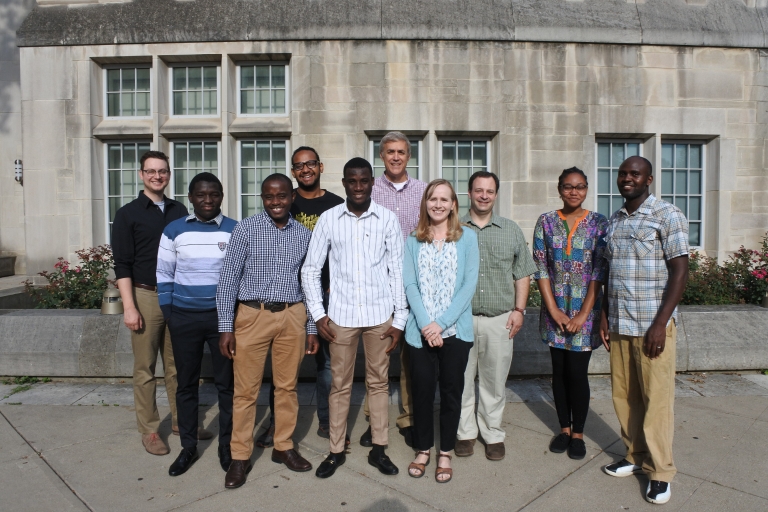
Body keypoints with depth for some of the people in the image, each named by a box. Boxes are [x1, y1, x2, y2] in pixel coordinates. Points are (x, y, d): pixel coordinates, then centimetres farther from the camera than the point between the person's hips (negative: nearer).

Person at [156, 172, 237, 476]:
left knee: (226, 382, 7)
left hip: (223, 316, -1)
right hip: (184, 317, 2)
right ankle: (188, 447, 27)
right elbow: (164, 274, 7)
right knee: (186, 384, 11)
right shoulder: (174, 231, 2)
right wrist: (167, 311, 4)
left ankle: (226, 445, 22)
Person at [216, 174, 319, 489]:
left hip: (292, 316, 3)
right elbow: (229, 278, -3)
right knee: (246, 389, 5)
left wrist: (312, 327, 8)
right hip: (252, 315, -2)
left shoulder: (304, 235, 6)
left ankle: (283, 447, 29)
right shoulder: (246, 230, -3)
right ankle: (240, 456, 21)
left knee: (287, 385, 12)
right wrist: (226, 327, -7)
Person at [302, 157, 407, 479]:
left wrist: (400, 318, -1)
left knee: (379, 382, 11)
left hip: (379, 314, 0)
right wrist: (318, 314, -2)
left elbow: (397, 270, 1)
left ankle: (378, 449, 26)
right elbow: (311, 269, 4)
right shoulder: (328, 219, -1)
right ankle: (336, 450, 25)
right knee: (339, 384, 10)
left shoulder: (388, 219, -1)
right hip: (341, 315, 0)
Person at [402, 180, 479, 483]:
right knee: (422, 391, 9)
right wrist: (425, 324, -14)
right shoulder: (413, 241, 5)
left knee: (451, 391, 10)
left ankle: (445, 453, 27)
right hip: (421, 331, 1)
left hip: (455, 330, -1)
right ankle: (422, 449, 28)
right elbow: (410, 285, -2)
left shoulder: (467, 237, 0)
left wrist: (441, 323, -13)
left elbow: (469, 284, -6)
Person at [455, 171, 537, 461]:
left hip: (499, 320, 1)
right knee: (462, 379, 7)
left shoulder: (511, 230, 10)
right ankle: (465, 432, 24)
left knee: (495, 381, 9)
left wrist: (519, 310, 2)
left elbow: (522, 275, 11)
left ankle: (493, 434, 25)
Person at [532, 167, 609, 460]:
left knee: (577, 372, 0)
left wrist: (583, 314, -11)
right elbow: (540, 269, -1)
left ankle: (578, 433, 20)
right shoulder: (546, 222, 2)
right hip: (555, 310, 2)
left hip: (585, 310, -2)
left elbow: (600, 272, -6)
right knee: (559, 371, 10)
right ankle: (564, 428, 28)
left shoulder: (598, 223, -2)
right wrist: (554, 311, -8)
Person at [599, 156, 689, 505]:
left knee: (656, 398, 2)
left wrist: (660, 323, -15)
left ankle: (660, 471, 16)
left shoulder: (668, 215, -5)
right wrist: (604, 315, 11)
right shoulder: (614, 220, 13)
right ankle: (635, 456, 27)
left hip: (653, 325, -5)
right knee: (624, 395, 10)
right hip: (619, 325, 5)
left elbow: (680, 270, -10)